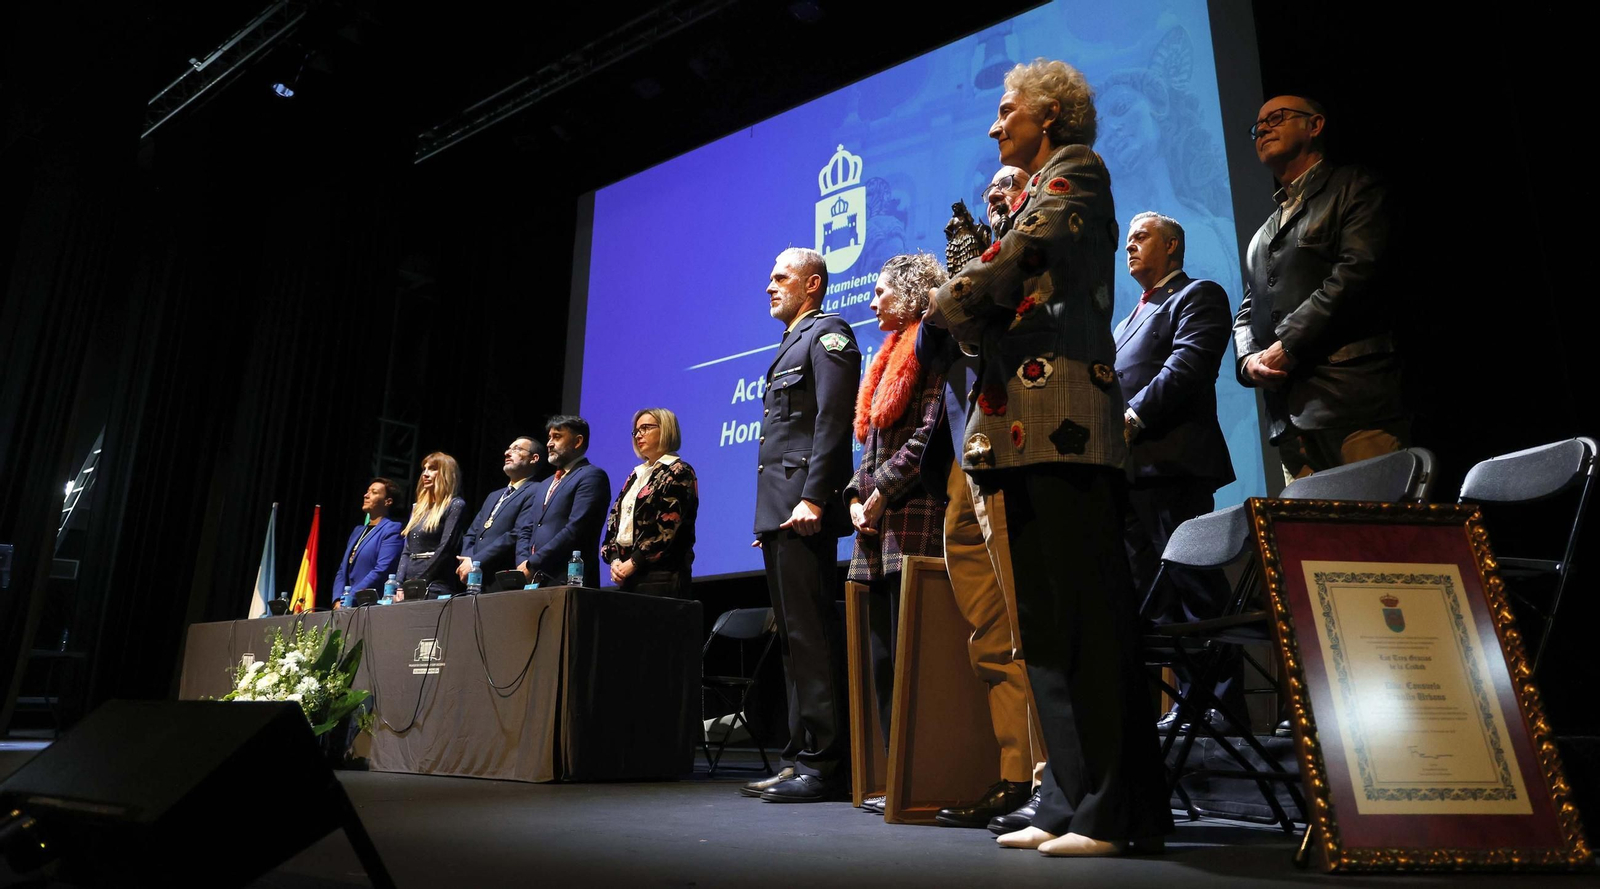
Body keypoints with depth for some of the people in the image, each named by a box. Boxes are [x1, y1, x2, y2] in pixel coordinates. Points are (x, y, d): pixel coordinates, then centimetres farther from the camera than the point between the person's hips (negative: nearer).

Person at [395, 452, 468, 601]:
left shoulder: (455, 505, -4)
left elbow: (445, 548, -12)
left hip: (436, 588, -6)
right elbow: (407, 551, 15)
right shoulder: (418, 508, 18)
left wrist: (417, 583, -14)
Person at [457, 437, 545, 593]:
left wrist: (475, 562, -14)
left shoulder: (535, 492, -5)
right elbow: (471, 535, 19)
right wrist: (466, 562, -2)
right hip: (475, 582, 7)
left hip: (504, 583, -7)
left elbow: (517, 536, -16)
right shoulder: (493, 496, 25)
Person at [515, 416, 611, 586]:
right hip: (535, 580, 7)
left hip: (567, 580, -7)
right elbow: (525, 529, 19)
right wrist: (523, 563, 0)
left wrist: (532, 565, -13)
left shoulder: (592, 476, -4)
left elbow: (575, 529, -15)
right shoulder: (544, 485, 24)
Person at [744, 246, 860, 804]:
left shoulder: (827, 334, -2)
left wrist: (812, 498, -23)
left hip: (803, 511, -10)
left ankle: (825, 766, -4)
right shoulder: (790, 344, 26)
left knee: (811, 638, -10)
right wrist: (770, 516, 18)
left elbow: (831, 420, -15)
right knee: (794, 639, 10)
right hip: (778, 513, 10)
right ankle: (802, 759, 17)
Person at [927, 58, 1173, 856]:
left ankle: (1116, 814, -3)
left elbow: (1022, 253, -10)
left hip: (1062, 424, -9)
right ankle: (1070, 807, 12)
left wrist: (946, 305, 3)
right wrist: (972, 318, 7)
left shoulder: (1076, 170, 5)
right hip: (1025, 433, 9)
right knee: (1047, 625, 6)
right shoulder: (1033, 193, 30)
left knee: (1087, 619, -9)